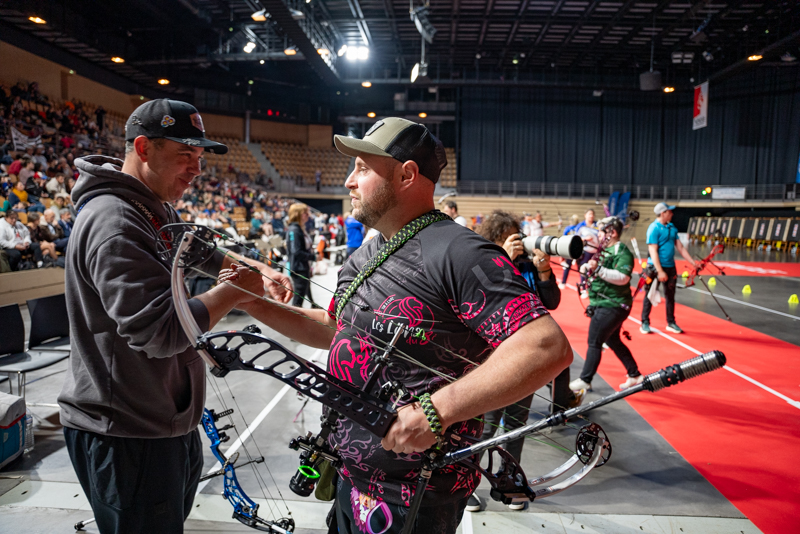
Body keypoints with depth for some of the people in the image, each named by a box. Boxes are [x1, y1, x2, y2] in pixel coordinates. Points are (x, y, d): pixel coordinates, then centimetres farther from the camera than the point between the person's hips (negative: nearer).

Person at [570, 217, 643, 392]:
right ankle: (635, 375, 30)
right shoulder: (605, 250, 13)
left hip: (612, 306, -10)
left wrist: (598, 269, -35)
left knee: (594, 343, -5)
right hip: (605, 304, 10)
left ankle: (585, 381, 4)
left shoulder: (622, 252, -15)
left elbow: (623, 278, -28)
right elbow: (599, 271, 17)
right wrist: (587, 267, -5)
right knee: (613, 341, 18)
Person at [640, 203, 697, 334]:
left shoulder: (672, 228, 10)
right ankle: (645, 323, 10)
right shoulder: (654, 228, -13)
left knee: (670, 296, 13)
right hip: (655, 267, -7)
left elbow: (680, 247, 14)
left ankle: (671, 323, 24)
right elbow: (653, 251, -18)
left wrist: (693, 263, 10)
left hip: (670, 266, 7)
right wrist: (660, 271, -21)